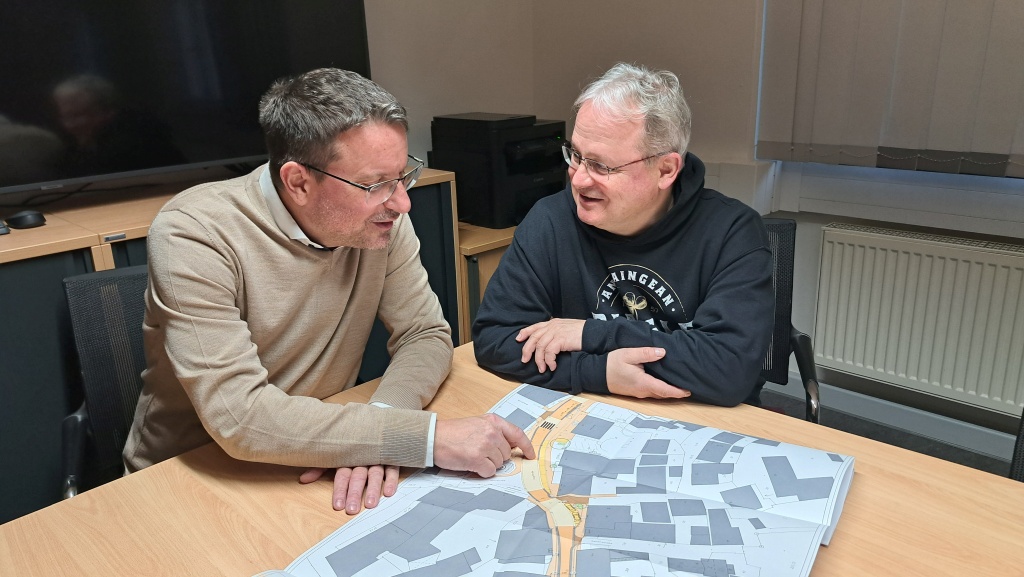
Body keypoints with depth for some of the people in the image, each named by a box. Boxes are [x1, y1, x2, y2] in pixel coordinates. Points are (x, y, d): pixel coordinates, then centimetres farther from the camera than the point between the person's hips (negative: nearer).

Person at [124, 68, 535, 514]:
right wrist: (430, 436, -31)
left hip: (317, 470, 4)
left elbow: (427, 334, -5)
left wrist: (377, 430, -24)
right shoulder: (193, 234, -22)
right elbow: (239, 416, -28)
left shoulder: (382, 218, -8)